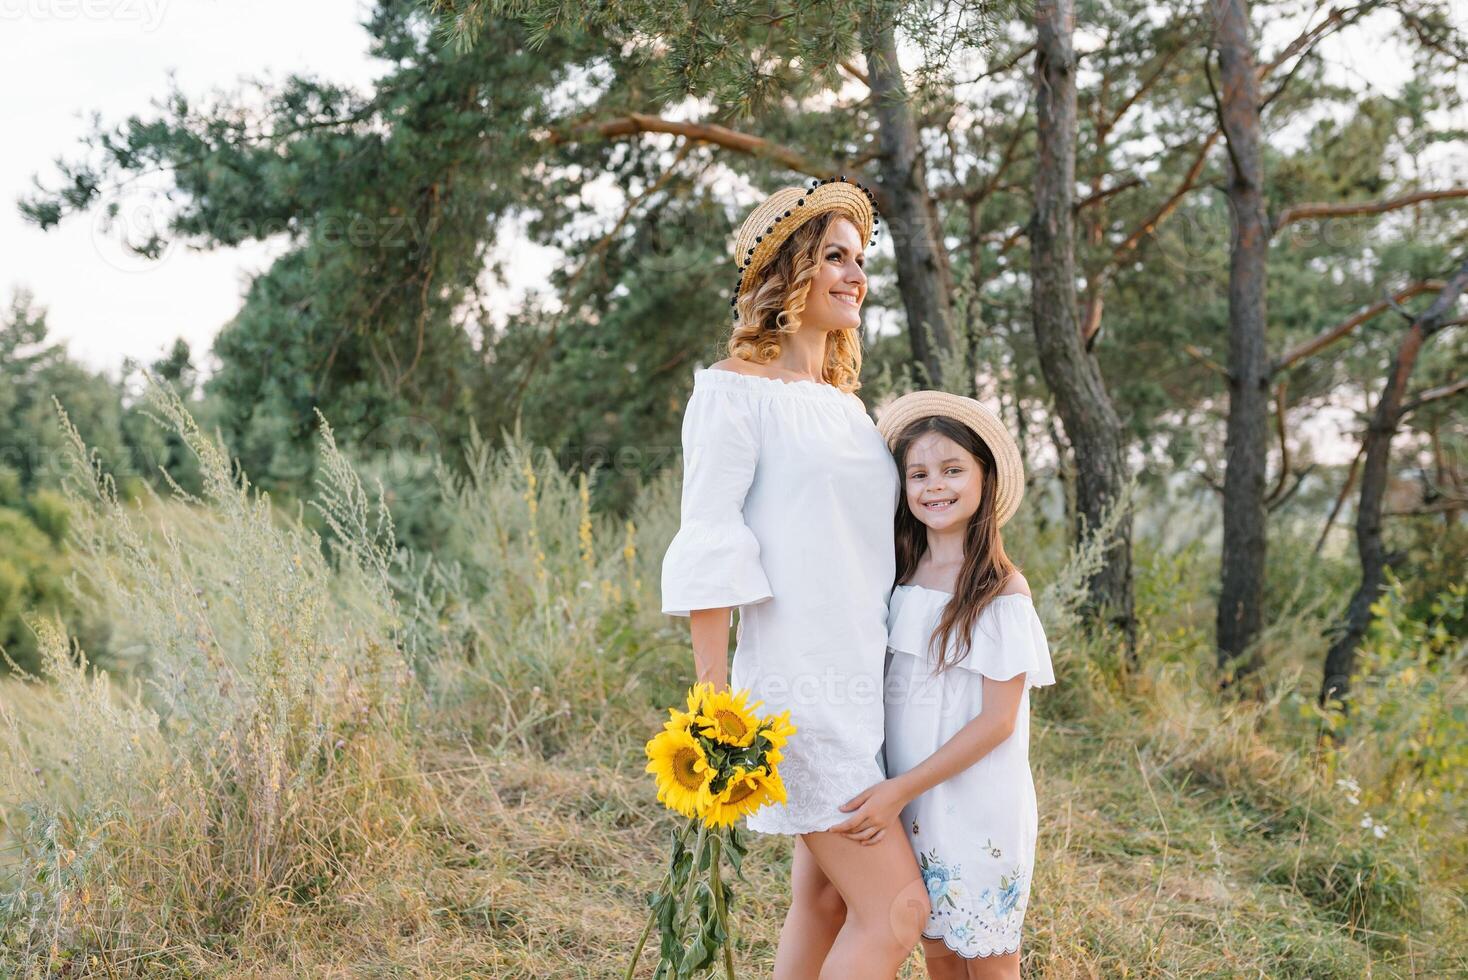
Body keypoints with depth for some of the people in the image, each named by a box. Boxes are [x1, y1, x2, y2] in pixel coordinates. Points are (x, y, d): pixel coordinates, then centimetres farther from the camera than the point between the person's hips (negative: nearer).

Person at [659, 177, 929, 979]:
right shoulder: (737, 389, -5)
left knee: (826, 905, 11)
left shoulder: (846, 402, 17)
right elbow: (708, 555, -11)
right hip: (798, 682, -8)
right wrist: (714, 708, -16)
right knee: (895, 911, -10)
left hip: (869, 680, 8)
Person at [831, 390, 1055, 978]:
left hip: (980, 806, -5)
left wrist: (902, 788, -19)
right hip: (911, 804, 5)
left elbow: (997, 720, -15)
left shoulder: (1002, 592, -12)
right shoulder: (900, 578, 4)